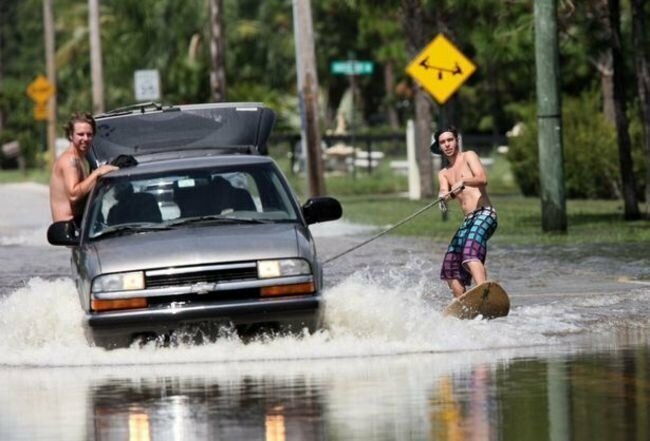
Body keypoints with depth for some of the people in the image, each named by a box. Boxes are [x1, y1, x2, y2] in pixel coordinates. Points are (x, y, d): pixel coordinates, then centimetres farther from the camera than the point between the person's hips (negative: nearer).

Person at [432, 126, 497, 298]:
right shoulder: (444, 173, 24)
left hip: (484, 214, -8)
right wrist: (444, 195, -22)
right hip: (468, 220, 8)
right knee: (451, 267, 5)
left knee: (471, 252, -31)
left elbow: (482, 179, -10)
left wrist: (463, 182, -29)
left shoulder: (468, 157, 8)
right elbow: (446, 192, 2)